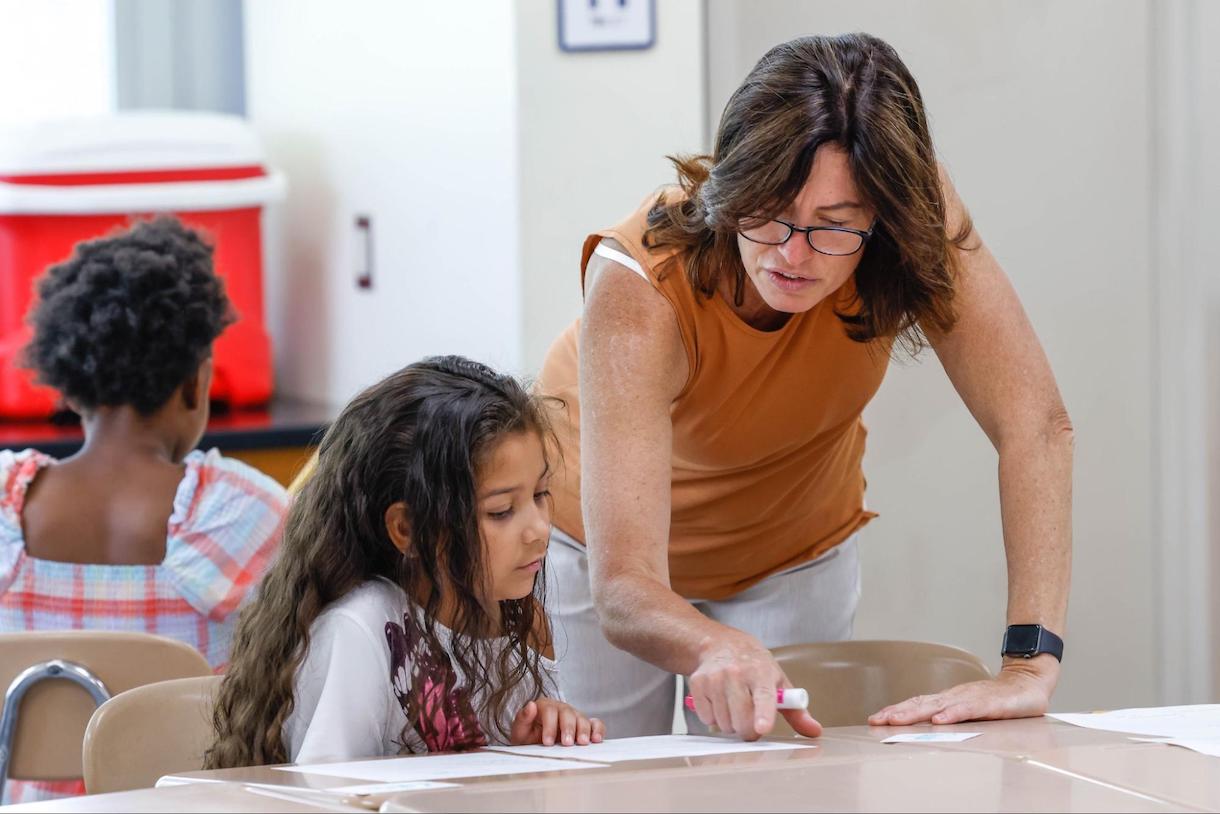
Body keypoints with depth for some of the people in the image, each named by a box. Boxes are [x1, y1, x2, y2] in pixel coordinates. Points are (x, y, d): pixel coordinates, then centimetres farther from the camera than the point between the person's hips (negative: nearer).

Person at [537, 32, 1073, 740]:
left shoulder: (917, 219, -32)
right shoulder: (640, 285, -40)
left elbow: (1036, 426, -35)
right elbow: (623, 591, -46)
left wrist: (1030, 667, -46)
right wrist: (719, 650, -68)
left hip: (796, 558, 2)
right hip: (606, 544, -2)